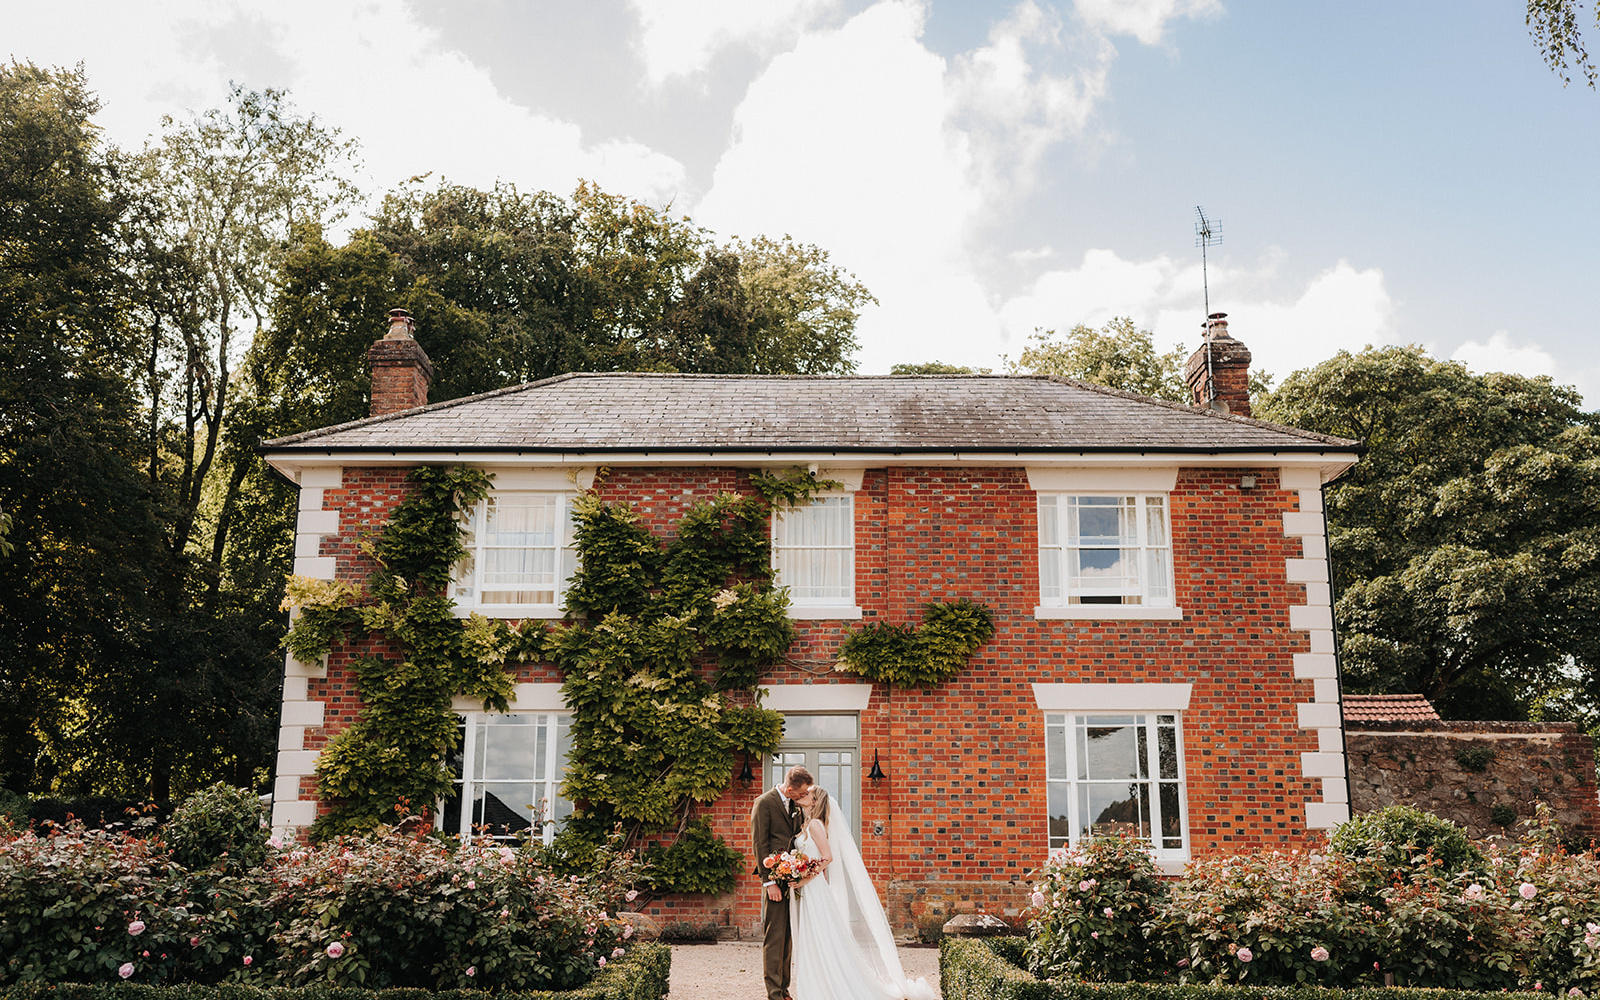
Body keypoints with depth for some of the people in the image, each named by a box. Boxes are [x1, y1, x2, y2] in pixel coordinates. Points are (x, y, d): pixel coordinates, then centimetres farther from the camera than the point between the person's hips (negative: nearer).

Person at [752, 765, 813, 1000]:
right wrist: (768, 881, -14)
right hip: (774, 878, -7)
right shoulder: (764, 803, -8)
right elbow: (760, 844, -11)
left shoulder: (796, 806, 13)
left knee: (787, 936, 11)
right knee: (774, 936, -5)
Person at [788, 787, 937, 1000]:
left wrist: (805, 879, -20)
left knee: (822, 941, -6)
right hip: (805, 893, 9)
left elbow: (828, 857, -19)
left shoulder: (815, 824, -12)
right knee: (811, 944, 11)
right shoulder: (806, 825, 15)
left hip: (815, 890, -9)